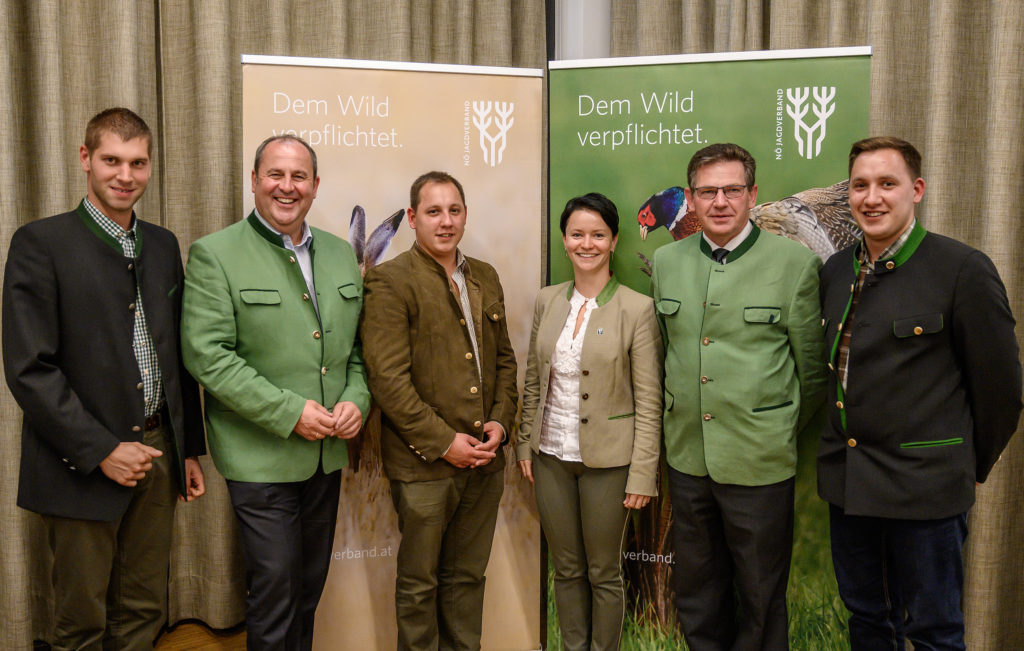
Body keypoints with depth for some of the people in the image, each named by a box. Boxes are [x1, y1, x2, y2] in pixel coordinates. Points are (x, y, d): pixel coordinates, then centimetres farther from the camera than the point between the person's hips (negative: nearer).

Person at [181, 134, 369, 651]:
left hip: (328, 452, 6)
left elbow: (358, 343, 14)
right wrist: (290, 412, -19)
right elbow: (206, 355, -15)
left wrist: (356, 399, -5)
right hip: (261, 457, -5)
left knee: (310, 588, 18)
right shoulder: (214, 254, -8)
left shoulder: (341, 254, 10)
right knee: (274, 592, 1)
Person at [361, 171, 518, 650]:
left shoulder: (485, 278, 11)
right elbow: (388, 378, -15)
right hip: (424, 464, -5)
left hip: (484, 460, 6)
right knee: (419, 583, 10)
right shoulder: (389, 281, -9)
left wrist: (500, 421, 1)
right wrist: (443, 442, -15)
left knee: (467, 576, 18)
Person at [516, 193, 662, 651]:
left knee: (604, 573, 12)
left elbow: (648, 401, -9)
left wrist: (643, 473, -11)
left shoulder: (637, 309, -10)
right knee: (566, 569, 17)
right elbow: (533, 381, 11)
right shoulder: (547, 301, 4)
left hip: (606, 459, -4)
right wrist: (525, 445, 9)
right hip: (552, 456, 4)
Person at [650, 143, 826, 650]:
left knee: (761, 599, 13)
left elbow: (811, 366, -2)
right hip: (687, 456, 4)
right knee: (695, 594, 19)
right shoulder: (666, 262, 5)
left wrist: (784, 431, 5)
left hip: (759, 461, -3)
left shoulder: (795, 263, -7)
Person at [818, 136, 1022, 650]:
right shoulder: (836, 270, 5)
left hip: (923, 486, -5)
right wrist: (849, 445, 12)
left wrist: (972, 467, 3)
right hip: (846, 477, 5)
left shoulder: (964, 270, -12)